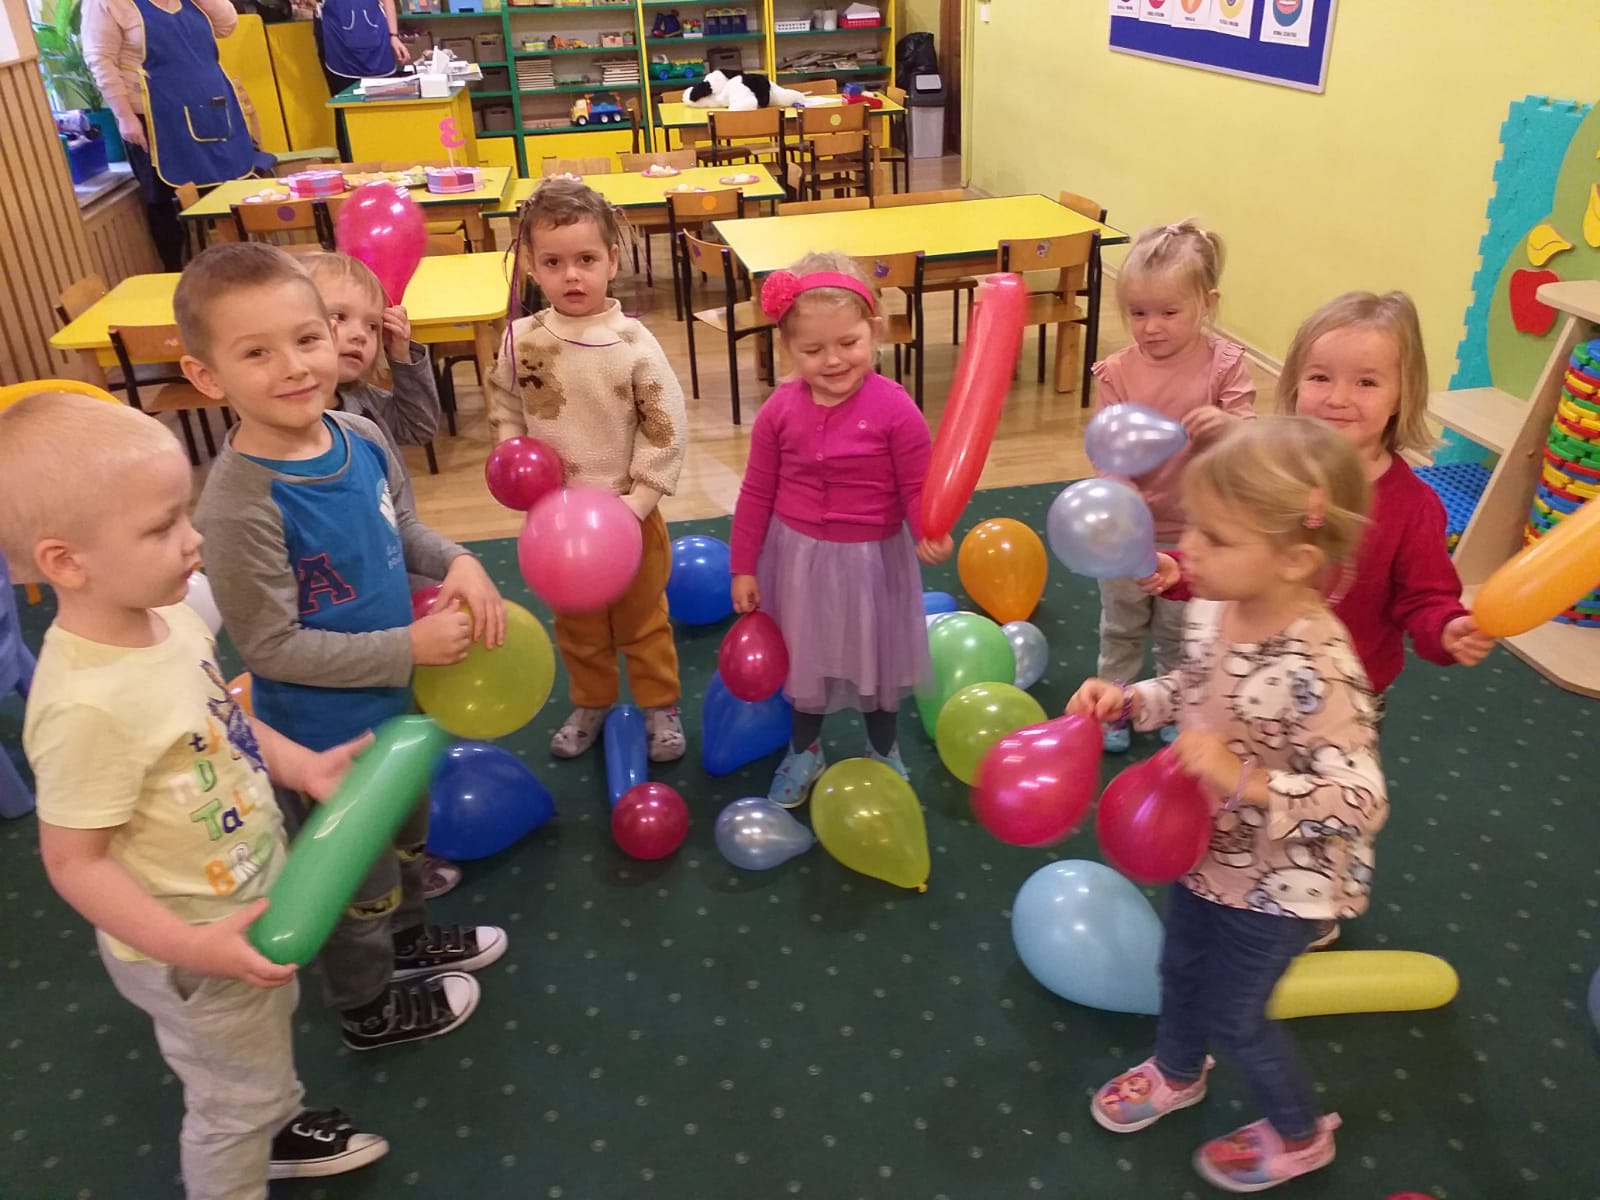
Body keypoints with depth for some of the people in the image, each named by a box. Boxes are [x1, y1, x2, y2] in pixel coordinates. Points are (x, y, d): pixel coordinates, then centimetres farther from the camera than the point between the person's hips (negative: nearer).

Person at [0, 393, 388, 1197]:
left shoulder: (170, 617, -11)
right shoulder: (88, 705, -36)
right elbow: (74, 862, -27)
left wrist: (306, 766, -5)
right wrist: (192, 946, -29)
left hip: (253, 895, 8)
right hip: (196, 948, -8)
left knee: (271, 1030, 33)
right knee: (234, 1099, 18)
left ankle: (279, 1126, 61)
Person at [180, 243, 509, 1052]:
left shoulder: (361, 437, -11)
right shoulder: (240, 505, -32)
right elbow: (272, 647, -26)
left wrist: (459, 563, -13)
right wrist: (411, 646, -25)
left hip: (391, 700, 7)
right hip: (322, 734, -7)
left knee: (407, 833, 32)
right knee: (356, 880, 18)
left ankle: (409, 938, 61)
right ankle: (371, 1010, 46)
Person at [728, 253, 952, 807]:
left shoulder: (894, 408, -20)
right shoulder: (780, 409, -12)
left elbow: (917, 486, -13)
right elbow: (757, 492, -3)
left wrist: (929, 532, -34)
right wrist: (743, 567, 1)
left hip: (871, 559, -2)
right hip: (798, 557, 2)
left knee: (875, 658, 19)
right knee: (805, 656, 22)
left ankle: (884, 753, 45)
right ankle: (804, 752, 46)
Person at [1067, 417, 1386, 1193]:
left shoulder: (1319, 671, -36)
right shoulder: (1212, 610, -14)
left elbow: (1362, 802, -32)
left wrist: (1243, 782, -40)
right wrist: (1127, 700, -11)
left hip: (1276, 885, -7)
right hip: (1206, 851, 7)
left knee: (1232, 1016, 16)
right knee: (1181, 967, 29)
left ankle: (1299, 1136, 46)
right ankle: (1176, 1073, 61)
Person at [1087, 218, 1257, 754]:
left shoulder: (1224, 363, -14)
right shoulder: (1117, 372, -14)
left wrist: (1226, 423, -37)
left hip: (1193, 529, 0)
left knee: (1180, 631, 20)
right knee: (1121, 627, 19)